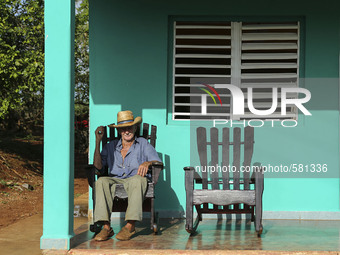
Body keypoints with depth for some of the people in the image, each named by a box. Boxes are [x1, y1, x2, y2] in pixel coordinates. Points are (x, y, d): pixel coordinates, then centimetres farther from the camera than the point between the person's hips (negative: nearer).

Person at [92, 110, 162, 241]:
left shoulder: (143, 144, 18)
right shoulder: (110, 146, 21)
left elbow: (158, 162, 6)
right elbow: (98, 166, 8)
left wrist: (147, 163, -18)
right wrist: (98, 141, 4)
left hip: (135, 180, -2)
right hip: (115, 181, 2)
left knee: (137, 179, -39)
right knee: (101, 181, -32)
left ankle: (130, 226, -39)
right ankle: (106, 227, -37)